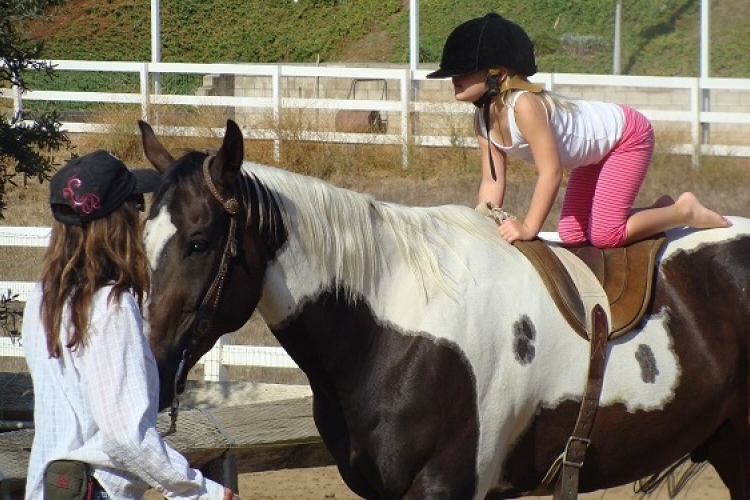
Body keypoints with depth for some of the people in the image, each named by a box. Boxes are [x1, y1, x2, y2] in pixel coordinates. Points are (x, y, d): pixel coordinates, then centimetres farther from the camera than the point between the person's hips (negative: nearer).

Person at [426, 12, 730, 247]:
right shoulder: (483, 120, -9)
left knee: (605, 234, -19)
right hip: (596, 153, 9)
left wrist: (529, 228, -36)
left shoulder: (524, 105, -35)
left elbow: (550, 172, -36)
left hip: (626, 135, -9)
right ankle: (660, 211, 19)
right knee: (572, 236, 5)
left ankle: (685, 211, 1)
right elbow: (492, 182, -3)